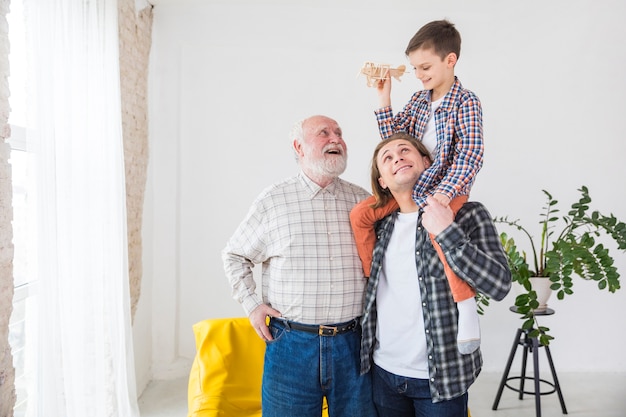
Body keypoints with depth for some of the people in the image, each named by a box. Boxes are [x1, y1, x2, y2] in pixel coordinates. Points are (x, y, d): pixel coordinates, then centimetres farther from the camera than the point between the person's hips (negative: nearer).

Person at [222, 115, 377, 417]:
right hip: (290, 343, -1)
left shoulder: (363, 202, 4)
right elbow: (234, 255, 8)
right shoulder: (273, 200, -2)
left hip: (353, 343, 2)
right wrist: (252, 305, 0)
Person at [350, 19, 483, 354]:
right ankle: (370, 279, 11)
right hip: (411, 186, 7)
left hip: (448, 188, -7)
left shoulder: (466, 102, -10)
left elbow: (470, 155, -19)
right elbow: (393, 138, 10)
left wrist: (443, 194, -30)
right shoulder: (418, 100, 11)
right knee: (360, 214, -6)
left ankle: (466, 308, -22)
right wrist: (384, 99, 2)